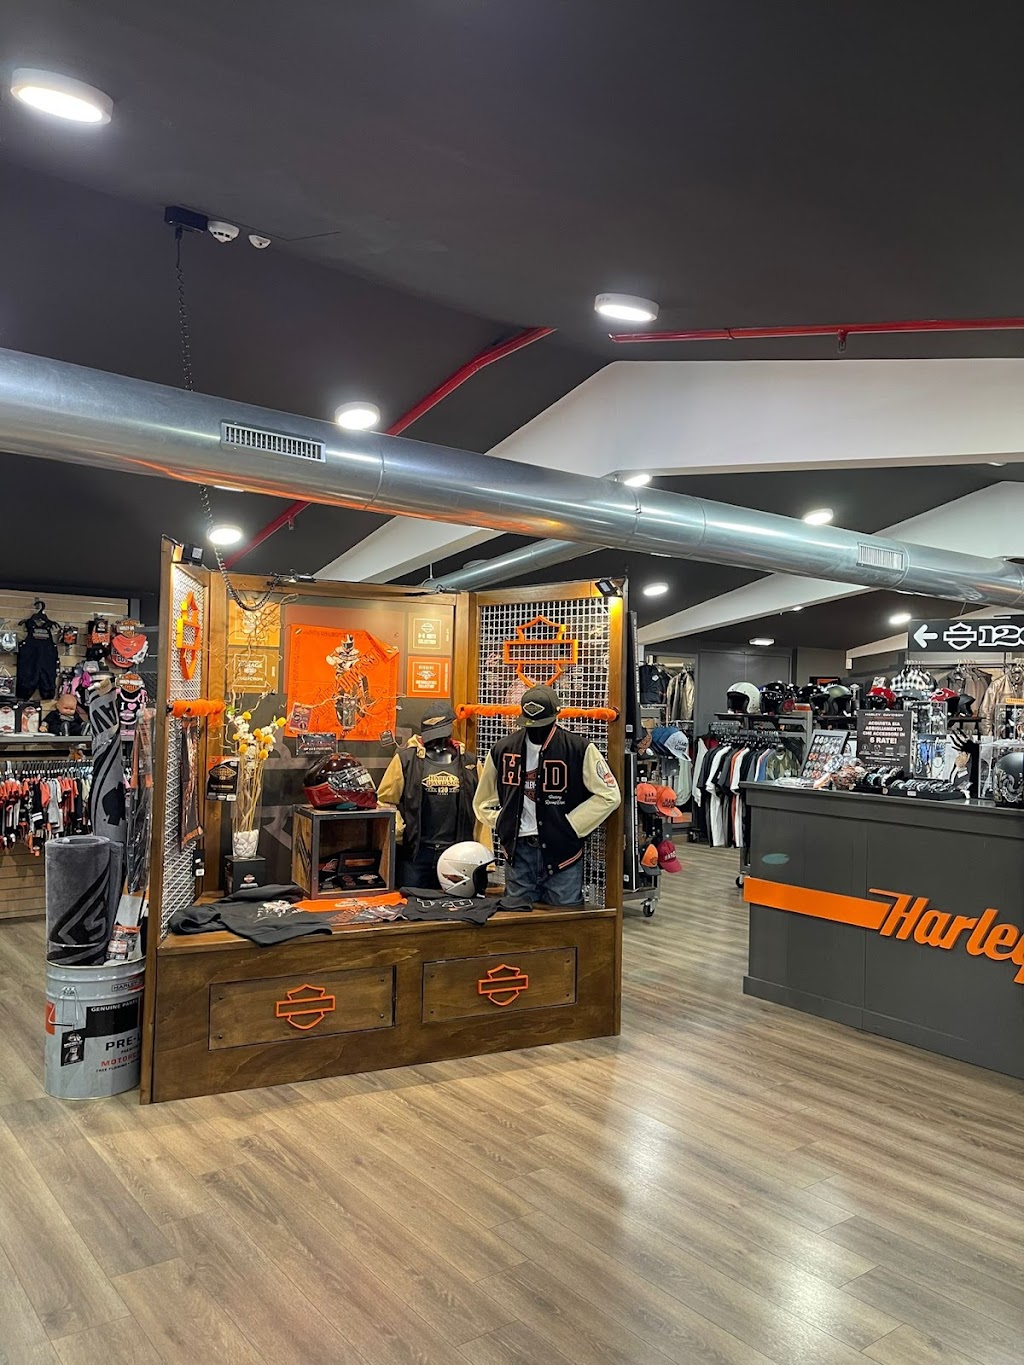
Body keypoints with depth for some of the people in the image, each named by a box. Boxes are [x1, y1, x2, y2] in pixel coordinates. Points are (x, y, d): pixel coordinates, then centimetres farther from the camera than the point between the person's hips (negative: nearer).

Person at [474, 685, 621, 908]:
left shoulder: (580, 749, -8)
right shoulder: (503, 750, 4)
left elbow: (609, 795, -8)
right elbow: (483, 801, 17)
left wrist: (571, 826, -10)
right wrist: (503, 826, 3)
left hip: (562, 852, -3)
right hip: (519, 851, 3)